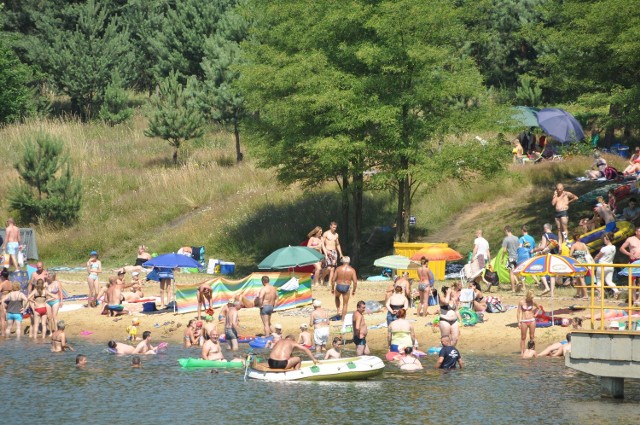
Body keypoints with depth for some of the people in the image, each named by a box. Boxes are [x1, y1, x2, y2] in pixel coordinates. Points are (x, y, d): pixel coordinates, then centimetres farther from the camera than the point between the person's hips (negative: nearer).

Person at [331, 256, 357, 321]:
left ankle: (338, 310, 24)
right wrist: (353, 290, 7)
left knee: (337, 297, 35)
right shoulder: (352, 270, -6)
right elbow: (355, 282, -8)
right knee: (345, 304, 14)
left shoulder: (338, 269, -6)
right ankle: (343, 319, 14)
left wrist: (332, 288, 9)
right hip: (346, 288, 0)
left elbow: (333, 280, -5)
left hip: (338, 286, 0)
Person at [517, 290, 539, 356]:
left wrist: (535, 314, 6)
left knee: (532, 336, 3)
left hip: (532, 321, 2)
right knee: (523, 337, 1)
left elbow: (538, 307, 20)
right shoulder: (521, 302, -5)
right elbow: (519, 312, -2)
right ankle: (522, 352, 3)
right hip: (524, 321, -2)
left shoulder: (532, 302, 2)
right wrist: (519, 322, -6)